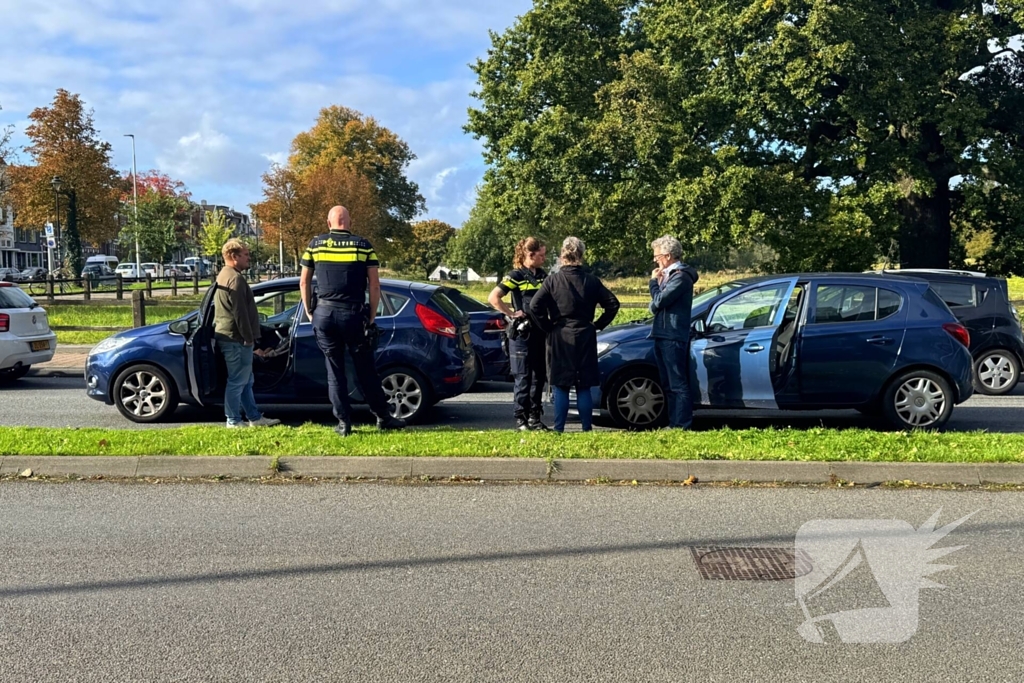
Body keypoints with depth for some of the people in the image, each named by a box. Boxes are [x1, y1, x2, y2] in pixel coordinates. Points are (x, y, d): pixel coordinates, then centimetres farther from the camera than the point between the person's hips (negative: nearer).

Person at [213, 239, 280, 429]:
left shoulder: (224, 276, 19)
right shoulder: (235, 278, -16)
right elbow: (240, 313, -21)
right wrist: (248, 337, -15)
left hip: (228, 336, 11)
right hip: (236, 338, -11)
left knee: (245, 381, 14)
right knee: (237, 381, -4)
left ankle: (255, 417, 20)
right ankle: (233, 421, 2)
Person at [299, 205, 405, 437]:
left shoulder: (315, 244, 6)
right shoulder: (363, 245, 1)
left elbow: (304, 282, 8)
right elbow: (374, 285, -2)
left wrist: (309, 312, 16)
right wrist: (371, 317, 6)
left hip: (324, 313, 1)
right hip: (353, 313, -1)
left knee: (334, 370, 10)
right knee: (366, 370, 8)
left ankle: (344, 422, 11)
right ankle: (383, 417, 15)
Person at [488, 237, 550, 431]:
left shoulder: (543, 275, 11)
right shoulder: (517, 275, -7)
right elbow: (493, 298, -12)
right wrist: (512, 314, -12)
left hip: (541, 332, 6)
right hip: (522, 333, -6)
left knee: (539, 377, 9)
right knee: (523, 378, -2)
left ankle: (535, 418, 17)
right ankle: (520, 419, 5)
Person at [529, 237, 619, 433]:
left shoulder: (553, 280, -7)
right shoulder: (591, 281, 0)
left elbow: (535, 306, -14)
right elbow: (612, 304, 1)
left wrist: (548, 326, -3)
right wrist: (598, 325, 8)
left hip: (560, 338, -2)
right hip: (585, 338, 2)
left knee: (560, 387, 4)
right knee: (584, 387, 8)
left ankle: (559, 429, 5)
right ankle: (587, 428, 11)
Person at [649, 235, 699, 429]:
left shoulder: (680, 276, -13)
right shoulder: (669, 274, 17)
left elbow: (659, 301, -20)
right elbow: (656, 304, 15)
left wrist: (653, 281, -4)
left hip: (673, 337, -10)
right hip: (663, 335, 10)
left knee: (678, 384, -6)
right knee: (668, 384, 13)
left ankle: (682, 426, -3)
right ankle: (673, 424, 20)